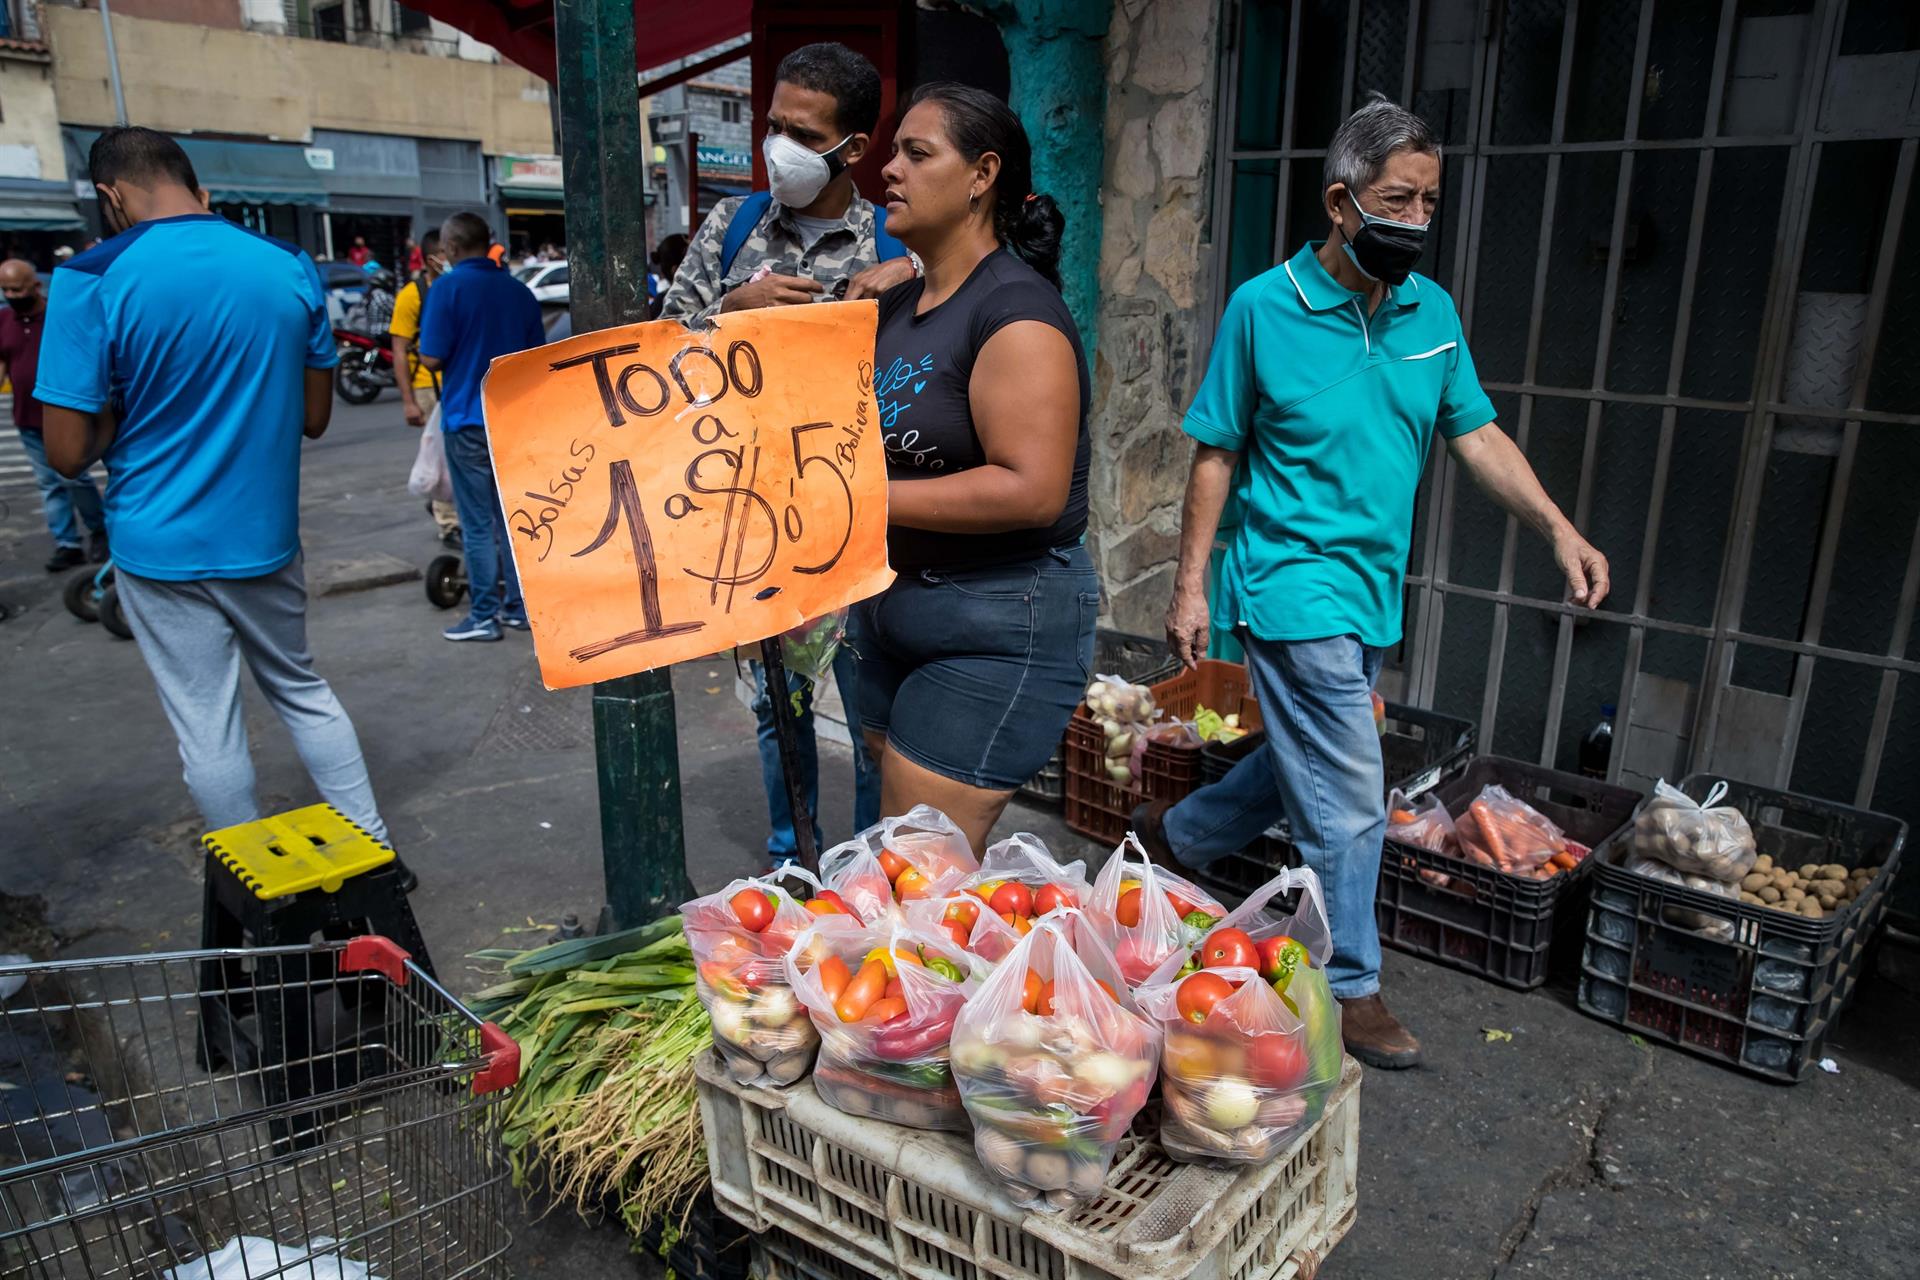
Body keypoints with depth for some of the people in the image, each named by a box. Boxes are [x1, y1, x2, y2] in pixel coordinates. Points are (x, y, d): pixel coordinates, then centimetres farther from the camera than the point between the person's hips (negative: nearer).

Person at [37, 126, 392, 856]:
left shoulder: (92, 282, -14)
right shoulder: (292, 268, -2)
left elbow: (68, 454, -12)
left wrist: (126, 413, 6)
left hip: (162, 548, -3)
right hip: (265, 536, 4)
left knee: (208, 729, 9)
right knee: (301, 691, 21)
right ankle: (373, 850, 25)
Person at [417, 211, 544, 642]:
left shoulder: (449, 287, -11)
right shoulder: (519, 290, 6)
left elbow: (432, 358, -14)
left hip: (470, 419, -5)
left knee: (478, 524, 1)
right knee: (513, 517, 13)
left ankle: (484, 617, 5)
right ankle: (518, 607, 18)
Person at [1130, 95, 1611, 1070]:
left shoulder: (1431, 309, 6)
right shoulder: (1265, 306, -9)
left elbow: (1476, 435, 8)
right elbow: (1218, 456, -6)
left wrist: (1558, 529, -6)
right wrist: (1190, 586, -7)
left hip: (1371, 589, 7)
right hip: (1294, 586, -7)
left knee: (1300, 768, 19)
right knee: (1350, 801, -3)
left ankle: (1171, 833, 44)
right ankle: (1349, 991, 16)